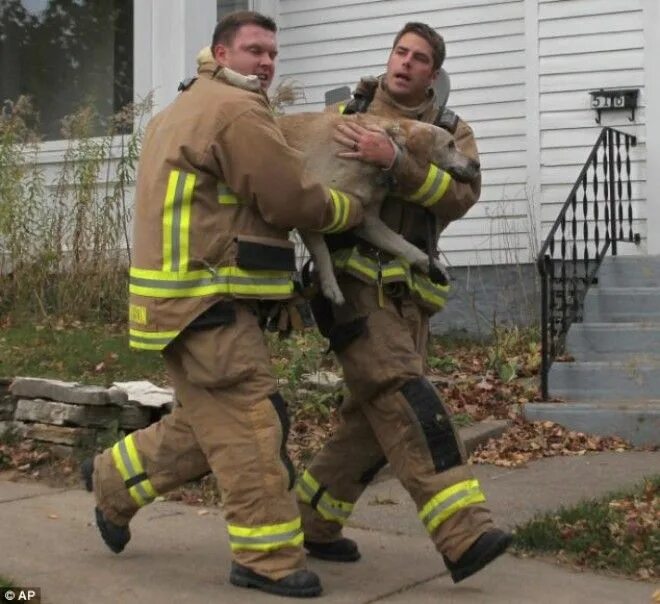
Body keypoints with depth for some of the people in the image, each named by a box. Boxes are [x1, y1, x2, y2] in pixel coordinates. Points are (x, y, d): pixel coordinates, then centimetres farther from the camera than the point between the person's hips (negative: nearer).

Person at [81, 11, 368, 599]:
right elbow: (294, 199, -14)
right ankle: (267, 557, -3)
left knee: (206, 421, 19)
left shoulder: (187, 108, 21)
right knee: (250, 421, -8)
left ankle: (114, 480, 34)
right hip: (206, 303, -11)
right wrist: (354, 209, 3)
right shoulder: (239, 111, -13)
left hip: (196, 296, 11)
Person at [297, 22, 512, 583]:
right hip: (352, 283, -4)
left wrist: (395, 160, -26)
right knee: (407, 400, -20)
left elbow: (461, 195, -13)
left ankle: (311, 521, 24)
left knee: (375, 418, 5)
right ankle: (463, 533, -29)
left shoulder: (452, 133, 8)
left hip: (407, 294, 4)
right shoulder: (345, 114, 6)